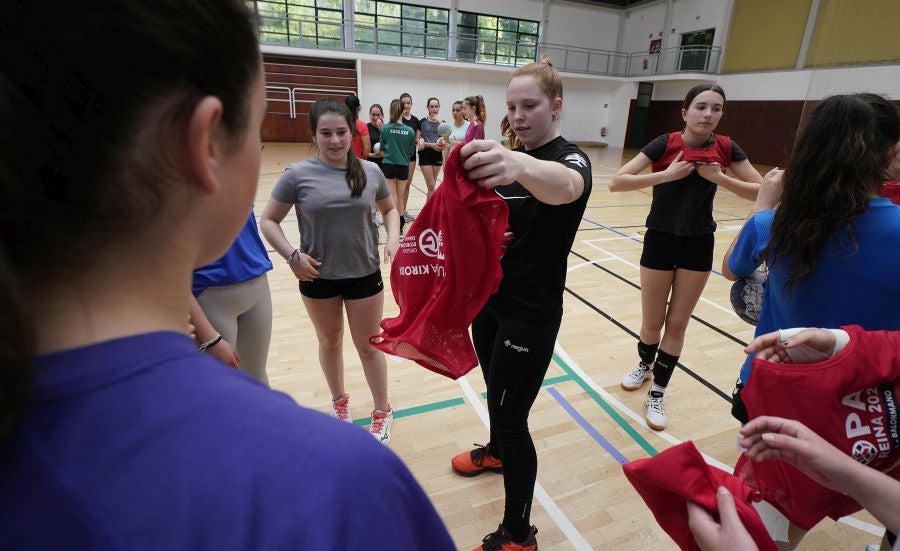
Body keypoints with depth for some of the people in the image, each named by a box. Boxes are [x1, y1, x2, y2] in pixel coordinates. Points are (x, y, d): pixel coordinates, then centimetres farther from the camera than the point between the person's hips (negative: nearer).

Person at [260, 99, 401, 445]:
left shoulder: (370, 172, -4)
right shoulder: (298, 174, -10)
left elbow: (389, 209, 11)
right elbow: (268, 221, -3)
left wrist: (393, 238, -7)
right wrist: (291, 255, -17)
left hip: (364, 274, 0)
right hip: (318, 277, 0)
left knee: (369, 346, 11)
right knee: (330, 342, 20)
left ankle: (382, 412, 31)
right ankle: (339, 400, 44)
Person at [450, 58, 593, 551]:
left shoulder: (570, 158, -16)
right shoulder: (510, 157, 8)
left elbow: (565, 185, -44)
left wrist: (521, 165, -63)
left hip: (531, 314, -7)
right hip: (489, 298, 8)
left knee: (511, 414, 0)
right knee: (494, 389, 25)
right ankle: (496, 451, 54)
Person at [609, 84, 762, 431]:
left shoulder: (726, 148, -4)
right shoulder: (665, 144, -13)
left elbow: (762, 191, -4)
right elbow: (616, 183, -22)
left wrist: (719, 178, -17)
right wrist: (666, 175, -30)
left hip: (699, 245, 2)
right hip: (660, 241, -2)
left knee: (678, 324, 8)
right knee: (652, 323, 8)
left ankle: (657, 393, 24)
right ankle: (644, 366, 41)